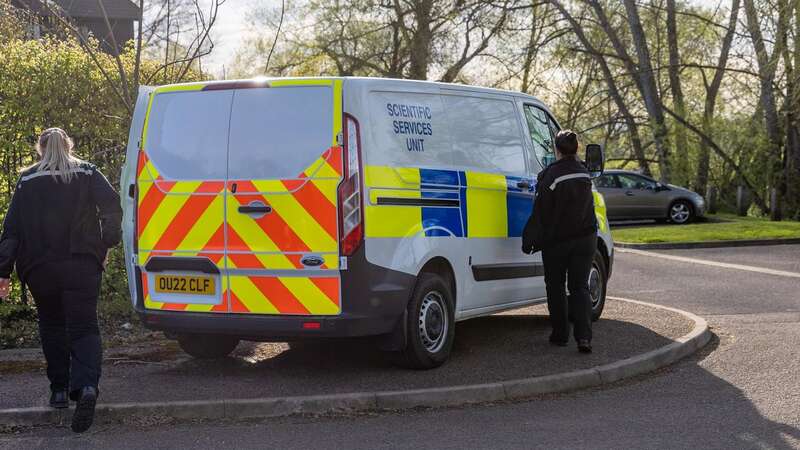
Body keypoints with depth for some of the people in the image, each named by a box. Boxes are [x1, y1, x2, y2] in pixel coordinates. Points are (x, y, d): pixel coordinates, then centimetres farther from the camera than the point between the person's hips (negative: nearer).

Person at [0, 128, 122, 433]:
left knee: (52, 327, 18)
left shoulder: (28, 180, 7)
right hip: (82, 265, 0)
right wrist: (106, 243, 5)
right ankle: (86, 386, -25)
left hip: (40, 267, 0)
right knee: (83, 327, -1)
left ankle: (59, 390, 20)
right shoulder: (88, 173, 8)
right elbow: (112, 206, -6)